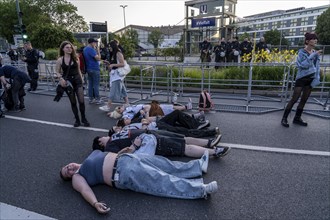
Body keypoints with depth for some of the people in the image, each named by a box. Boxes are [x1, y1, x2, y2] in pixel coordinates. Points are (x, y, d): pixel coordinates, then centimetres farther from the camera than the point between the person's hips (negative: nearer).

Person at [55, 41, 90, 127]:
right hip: (68, 82, 0)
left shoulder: (76, 58, 2)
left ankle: (83, 118, 13)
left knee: (81, 101, -7)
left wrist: (81, 80, 7)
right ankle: (77, 119, 23)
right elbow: (58, 72, 4)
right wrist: (61, 78, -15)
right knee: (73, 102, 8)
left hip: (77, 80, 1)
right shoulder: (60, 60, -2)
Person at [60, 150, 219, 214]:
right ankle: (201, 190, -23)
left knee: (166, 165, 2)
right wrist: (95, 203, -34)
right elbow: (85, 190, -13)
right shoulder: (77, 177, 6)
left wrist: (133, 145, 27)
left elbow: (114, 153, 31)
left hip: (126, 158, 8)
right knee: (164, 182, -19)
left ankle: (199, 165, 10)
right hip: (125, 173, -8)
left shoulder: (93, 153, 27)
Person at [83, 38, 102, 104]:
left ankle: (91, 99, 16)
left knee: (90, 84, 11)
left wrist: (95, 49, 11)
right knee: (96, 85, -2)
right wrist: (98, 50, -9)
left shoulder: (85, 49, 13)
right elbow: (98, 58, -20)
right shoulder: (91, 49, -17)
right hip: (95, 69, -9)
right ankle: (97, 99, 3)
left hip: (89, 69, 9)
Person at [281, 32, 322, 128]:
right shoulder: (302, 52, -8)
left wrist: (316, 78, -1)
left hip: (311, 79, 6)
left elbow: (317, 67, 9)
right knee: (294, 99, -7)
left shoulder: (316, 53, 7)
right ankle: (284, 118, 1)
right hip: (301, 78, -6)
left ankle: (297, 118, 22)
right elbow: (303, 65, -22)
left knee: (304, 99, 10)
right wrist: (313, 55, -25)